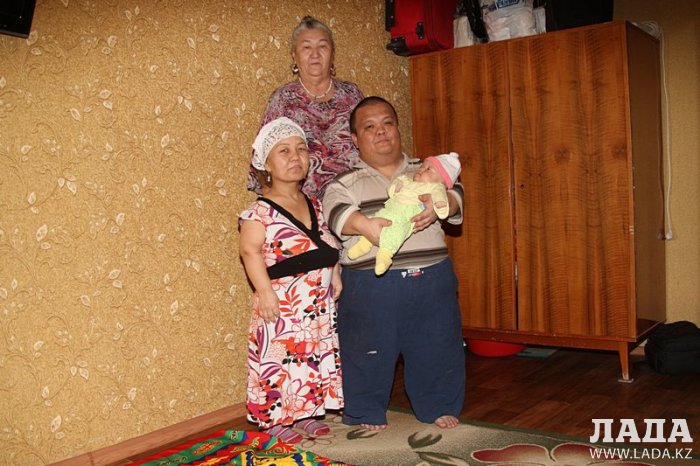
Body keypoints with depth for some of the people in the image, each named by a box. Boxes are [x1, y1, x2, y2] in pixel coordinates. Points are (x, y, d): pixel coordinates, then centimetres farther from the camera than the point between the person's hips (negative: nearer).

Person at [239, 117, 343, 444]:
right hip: (282, 304, -7)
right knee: (279, 358, 1)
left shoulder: (315, 205, 9)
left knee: (316, 357, 14)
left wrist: (334, 274, 9)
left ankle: (305, 413, 29)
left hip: (320, 305, 7)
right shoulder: (260, 212, -13)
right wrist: (264, 291, -30)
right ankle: (274, 421, 16)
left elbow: (328, 245, 19)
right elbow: (250, 251, -23)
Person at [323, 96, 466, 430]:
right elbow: (337, 211, -16)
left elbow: (454, 191, -2)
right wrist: (364, 224, -37)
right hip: (371, 284, -2)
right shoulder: (346, 183, 3)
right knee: (368, 352, 7)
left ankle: (438, 406, 35)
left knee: (437, 347, 14)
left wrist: (439, 204, -26)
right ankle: (367, 413, 30)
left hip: (431, 279, 3)